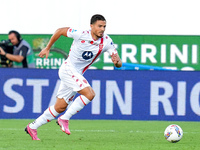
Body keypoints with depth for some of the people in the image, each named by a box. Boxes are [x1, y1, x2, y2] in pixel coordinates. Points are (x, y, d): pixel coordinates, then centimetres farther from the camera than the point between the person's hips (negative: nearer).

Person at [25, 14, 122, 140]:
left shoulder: (107, 42, -6)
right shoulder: (81, 35, -17)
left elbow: (119, 64, -7)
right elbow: (60, 31, -2)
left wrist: (117, 62, -31)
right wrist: (47, 48, 5)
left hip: (77, 75, 6)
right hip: (68, 69, -6)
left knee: (60, 108, 10)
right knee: (90, 94, -24)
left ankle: (32, 127, 22)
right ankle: (64, 119, -15)